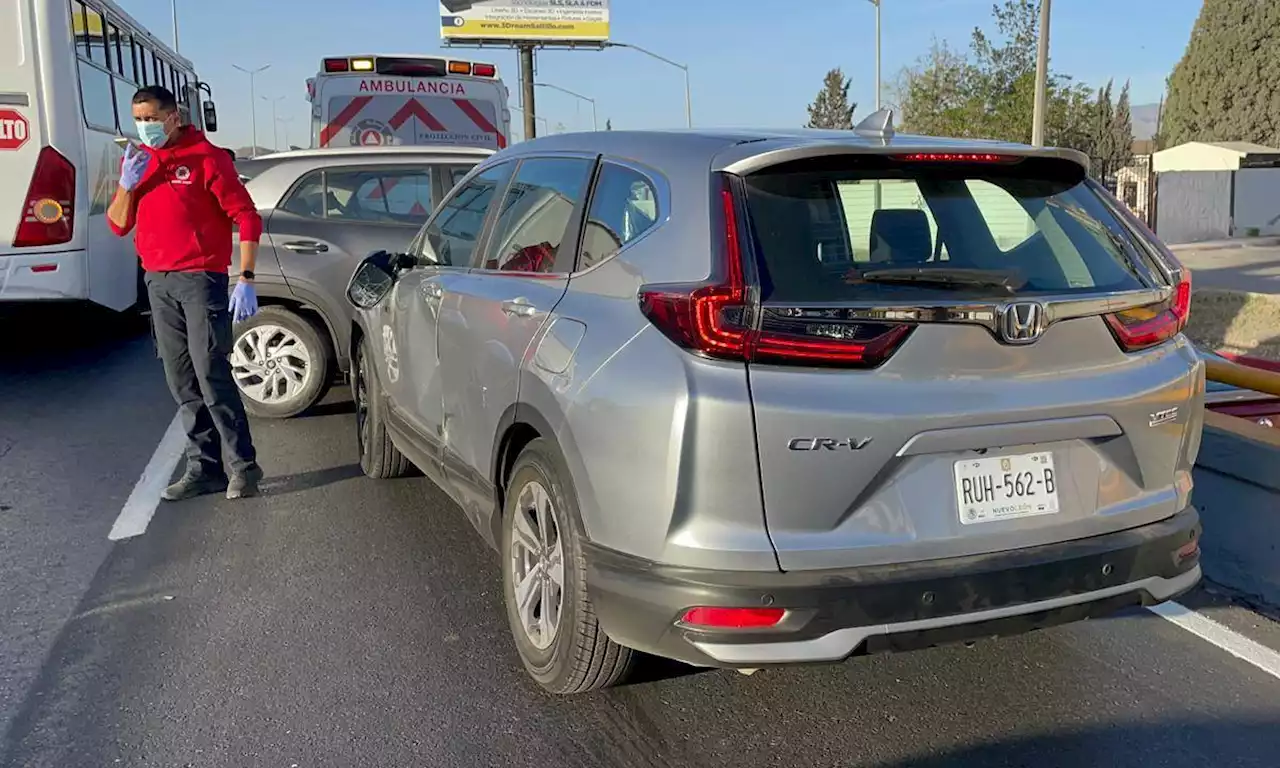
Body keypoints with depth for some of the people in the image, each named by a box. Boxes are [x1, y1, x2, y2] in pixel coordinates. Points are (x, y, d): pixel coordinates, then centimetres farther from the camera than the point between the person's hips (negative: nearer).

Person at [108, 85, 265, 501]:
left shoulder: (206, 157, -6)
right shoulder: (136, 160, 13)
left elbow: (247, 218, -9)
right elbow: (118, 225, 12)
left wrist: (246, 280, -16)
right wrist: (126, 184, -7)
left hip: (201, 279, -7)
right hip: (158, 282, 7)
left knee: (211, 374, -10)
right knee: (182, 382, 8)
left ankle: (241, 466, -1)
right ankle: (205, 467, 15)